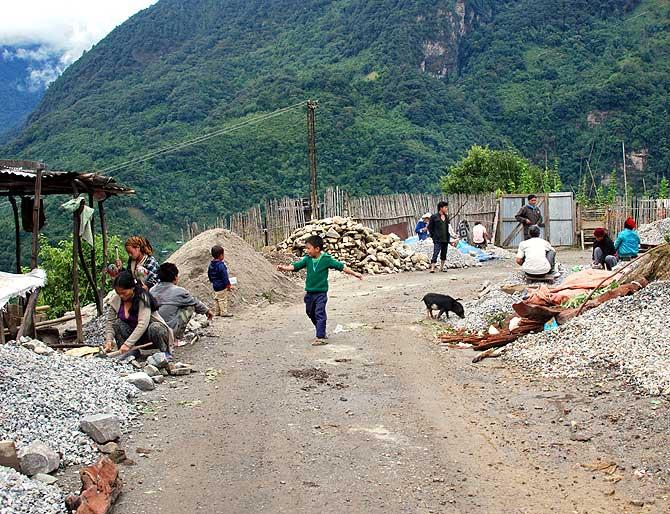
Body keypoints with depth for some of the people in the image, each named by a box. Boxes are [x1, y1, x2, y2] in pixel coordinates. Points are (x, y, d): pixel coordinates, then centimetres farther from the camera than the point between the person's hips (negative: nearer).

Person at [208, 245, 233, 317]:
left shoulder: (211, 264, 4)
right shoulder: (221, 265, -23)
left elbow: (209, 274, 15)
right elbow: (225, 277, -21)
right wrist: (229, 285, -11)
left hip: (215, 286, 9)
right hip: (222, 286, -9)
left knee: (216, 299, 17)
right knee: (223, 299, 0)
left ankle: (216, 312, 23)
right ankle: (224, 312, 5)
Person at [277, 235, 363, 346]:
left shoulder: (326, 259, -10)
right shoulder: (307, 259, 1)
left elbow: (341, 266, -8)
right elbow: (296, 266, -7)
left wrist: (354, 273, -9)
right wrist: (285, 268, -24)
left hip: (321, 292, -6)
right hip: (309, 292, 6)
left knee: (319, 314, -9)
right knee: (311, 313, 17)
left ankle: (321, 337, -6)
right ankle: (322, 332, 34)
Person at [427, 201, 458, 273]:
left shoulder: (446, 217, 12)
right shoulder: (434, 217, -5)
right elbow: (429, 227, 0)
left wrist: (453, 235, 12)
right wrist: (433, 235, -3)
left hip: (446, 239, 6)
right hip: (437, 240, -6)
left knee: (444, 254, 12)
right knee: (435, 253, -14)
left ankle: (442, 267, 23)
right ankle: (432, 268, -17)